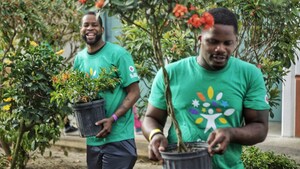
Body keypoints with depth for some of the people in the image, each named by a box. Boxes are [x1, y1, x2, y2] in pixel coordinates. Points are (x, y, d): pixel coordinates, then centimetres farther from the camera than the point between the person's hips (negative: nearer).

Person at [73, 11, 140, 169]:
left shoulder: (118, 54, -10)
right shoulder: (79, 58, 8)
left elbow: (134, 92, -11)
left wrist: (113, 119, -22)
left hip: (118, 138, -6)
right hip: (92, 139, 6)